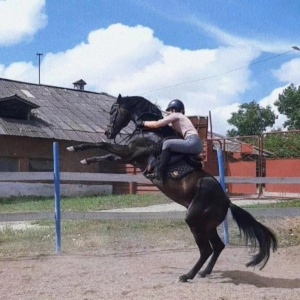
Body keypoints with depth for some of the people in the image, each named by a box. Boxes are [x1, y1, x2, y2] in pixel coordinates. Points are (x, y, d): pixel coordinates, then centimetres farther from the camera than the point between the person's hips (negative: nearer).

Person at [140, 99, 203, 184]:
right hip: (197, 145, 10)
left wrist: (143, 123, 11)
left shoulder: (175, 115, 4)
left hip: (193, 142, -10)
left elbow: (157, 124, 0)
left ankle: (159, 174, -20)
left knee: (167, 143, -15)